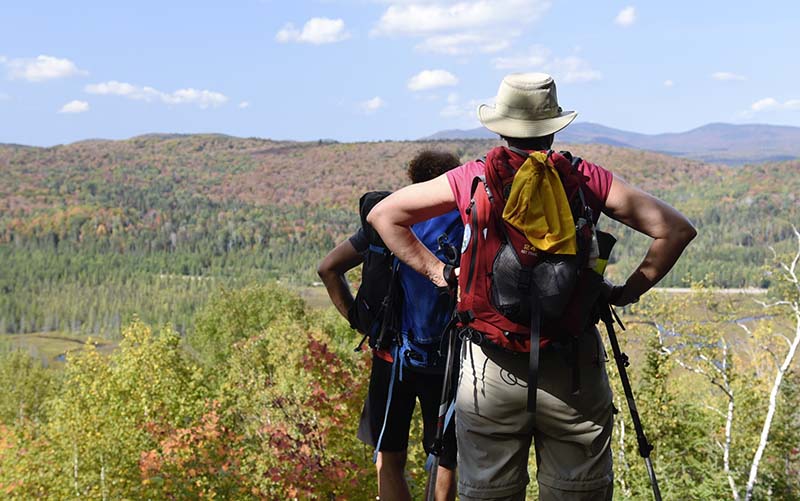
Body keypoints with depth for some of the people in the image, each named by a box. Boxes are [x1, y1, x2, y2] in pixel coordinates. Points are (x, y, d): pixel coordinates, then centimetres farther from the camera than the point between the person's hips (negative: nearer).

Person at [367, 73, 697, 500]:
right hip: (572, 369, 0)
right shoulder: (586, 179, 1)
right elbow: (676, 229, 2)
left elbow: (383, 215, 10)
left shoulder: (472, 178, 3)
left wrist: (436, 271, 11)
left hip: (490, 369, 1)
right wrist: (628, 292, 8)